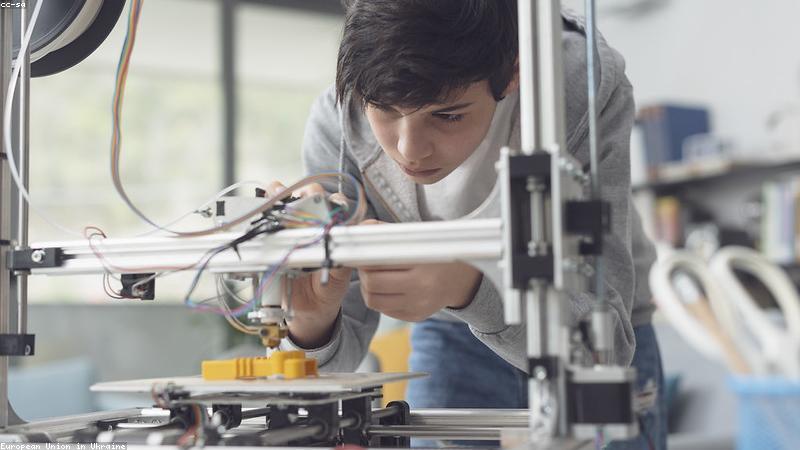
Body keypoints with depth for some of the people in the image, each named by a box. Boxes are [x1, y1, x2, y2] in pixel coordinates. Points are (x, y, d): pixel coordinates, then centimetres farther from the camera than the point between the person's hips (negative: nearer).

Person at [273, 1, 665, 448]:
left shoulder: (588, 88, -33)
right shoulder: (337, 124, -26)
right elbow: (341, 348, -20)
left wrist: (467, 286, -54)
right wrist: (313, 318, -43)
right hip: (454, 338, 1)